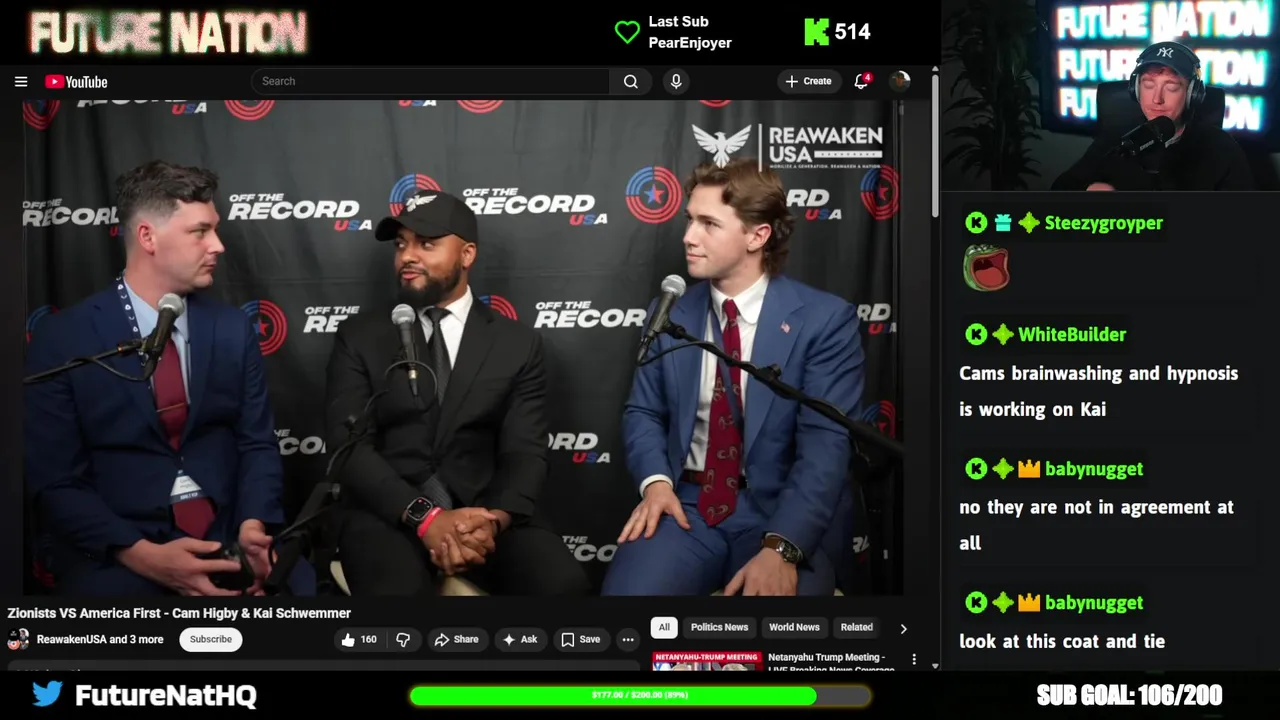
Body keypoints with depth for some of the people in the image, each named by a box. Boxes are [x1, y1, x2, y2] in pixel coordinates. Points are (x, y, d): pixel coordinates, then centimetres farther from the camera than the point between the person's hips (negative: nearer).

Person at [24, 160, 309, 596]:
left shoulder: (234, 329, 8)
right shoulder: (62, 341, -2)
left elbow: (257, 444, 8)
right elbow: (54, 482, -4)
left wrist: (253, 527, -13)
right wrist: (143, 555, -19)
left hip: (226, 537, 3)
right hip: (113, 554, -2)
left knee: (304, 586, -23)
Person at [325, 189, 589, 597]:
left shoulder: (518, 344, 11)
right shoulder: (360, 338, 10)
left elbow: (525, 453, 2)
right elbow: (348, 444, -1)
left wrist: (494, 519, -20)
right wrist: (424, 515, -18)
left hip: (484, 512, 2)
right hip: (388, 515, -1)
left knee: (563, 582, -27)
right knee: (395, 590, -35)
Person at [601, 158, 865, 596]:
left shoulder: (825, 320, -5)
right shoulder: (670, 314, 8)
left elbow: (826, 445, -13)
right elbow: (644, 411, 15)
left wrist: (781, 547, -26)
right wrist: (656, 480, -8)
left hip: (788, 517, -2)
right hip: (686, 505, 2)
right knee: (627, 590, -26)